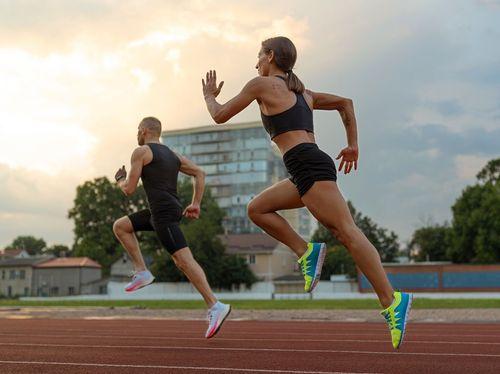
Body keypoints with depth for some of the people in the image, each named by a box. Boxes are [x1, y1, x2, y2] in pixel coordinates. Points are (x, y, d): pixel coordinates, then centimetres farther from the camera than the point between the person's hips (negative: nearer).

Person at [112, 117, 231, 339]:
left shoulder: (141, 151, -1)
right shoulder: (172, 154, 22)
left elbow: (129, 189, -2)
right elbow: (199, 173, 18)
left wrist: (120, 180, 21)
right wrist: (196, 204, 15)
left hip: (163, 212, -9)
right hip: (172, 210, 9)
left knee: (184, 260, -15)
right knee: (120, 226, 18)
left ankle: (215, 306, -21)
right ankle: (142, 272, 13)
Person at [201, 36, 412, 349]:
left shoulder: (262, 84, 5)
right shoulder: (302, 92, 27)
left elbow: (220, 116, 11)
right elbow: (346, 103, 30)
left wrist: (209, 95, 31)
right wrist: (353, 145, 28)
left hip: (308, 167, -9)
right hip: (313, 168, 9)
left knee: (347, 233, -14)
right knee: (257, 209, 15)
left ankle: (392, 301, -18)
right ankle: (305, 251, 2)